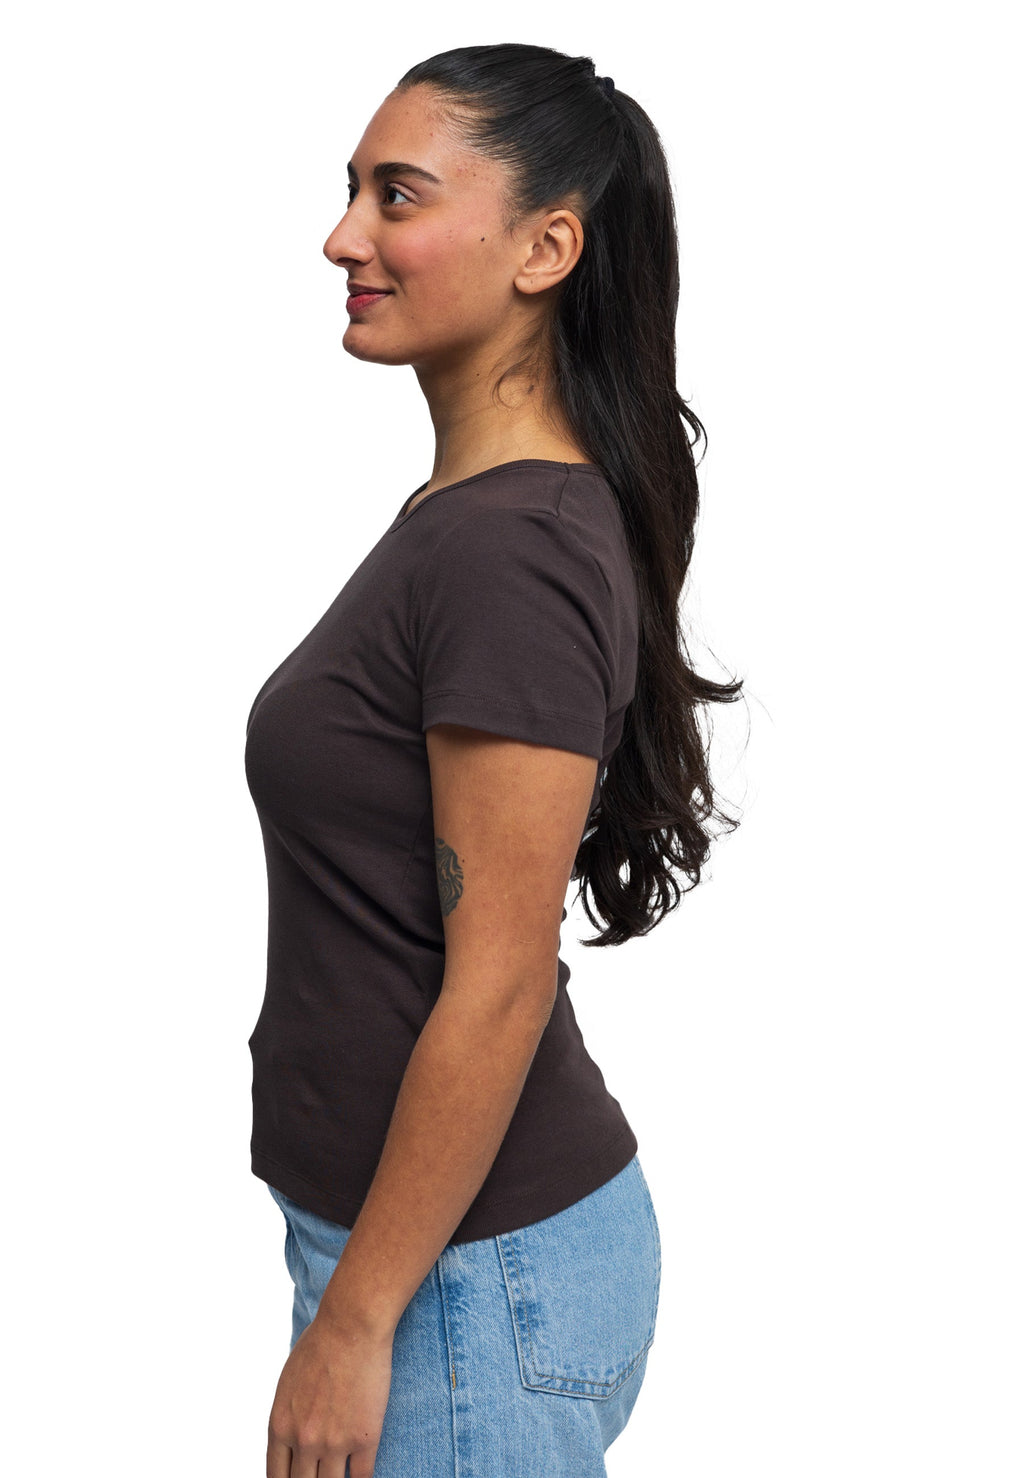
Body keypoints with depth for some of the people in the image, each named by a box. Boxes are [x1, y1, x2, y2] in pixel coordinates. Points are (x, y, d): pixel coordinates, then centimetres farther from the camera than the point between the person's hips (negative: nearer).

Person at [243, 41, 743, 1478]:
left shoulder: (511, 550, -23)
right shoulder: (464, 512, 7)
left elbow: (498, 985, -23)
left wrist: (352, 1326, -16)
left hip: (472, 1270, -9)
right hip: (417, 1229, 9)